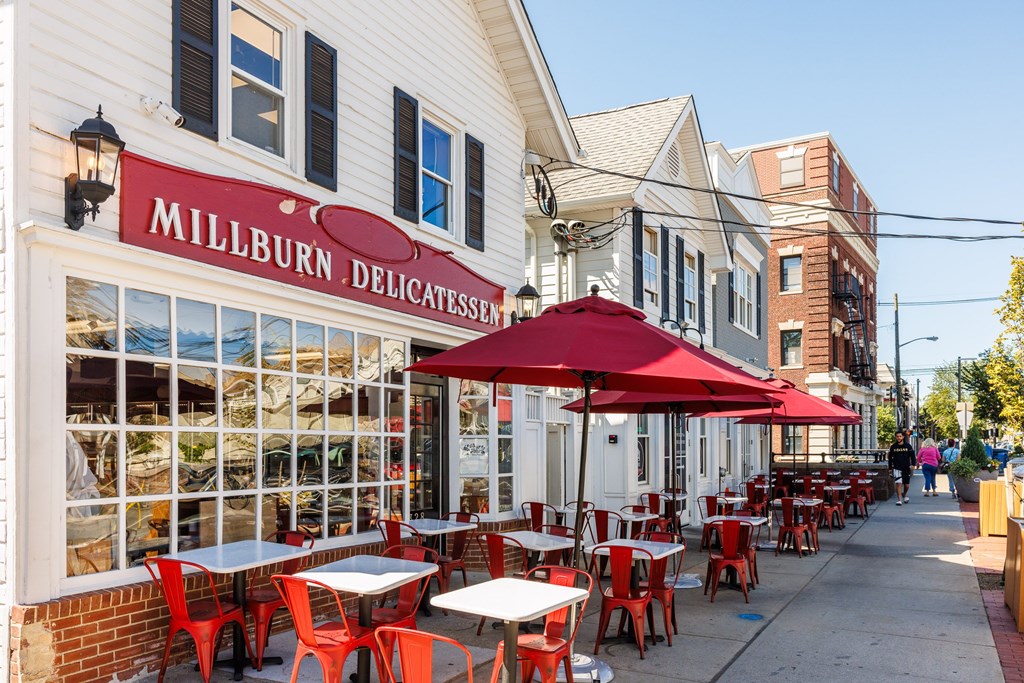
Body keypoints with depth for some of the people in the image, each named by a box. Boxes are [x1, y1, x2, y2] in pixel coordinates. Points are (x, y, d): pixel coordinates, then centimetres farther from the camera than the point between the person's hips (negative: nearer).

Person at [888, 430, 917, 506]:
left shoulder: (908, 446, 0)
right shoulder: (893, 447, 2)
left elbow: (913, 455, 2)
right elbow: (890, 458, 9)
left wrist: (913, 464, -12)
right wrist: (890, 468, 8)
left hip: (906, 468, 1)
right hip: (897, 468, -1)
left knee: (906, 485, 10)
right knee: (898, 483, -13)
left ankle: (905, 495, 39)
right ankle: (899, 499, -10)